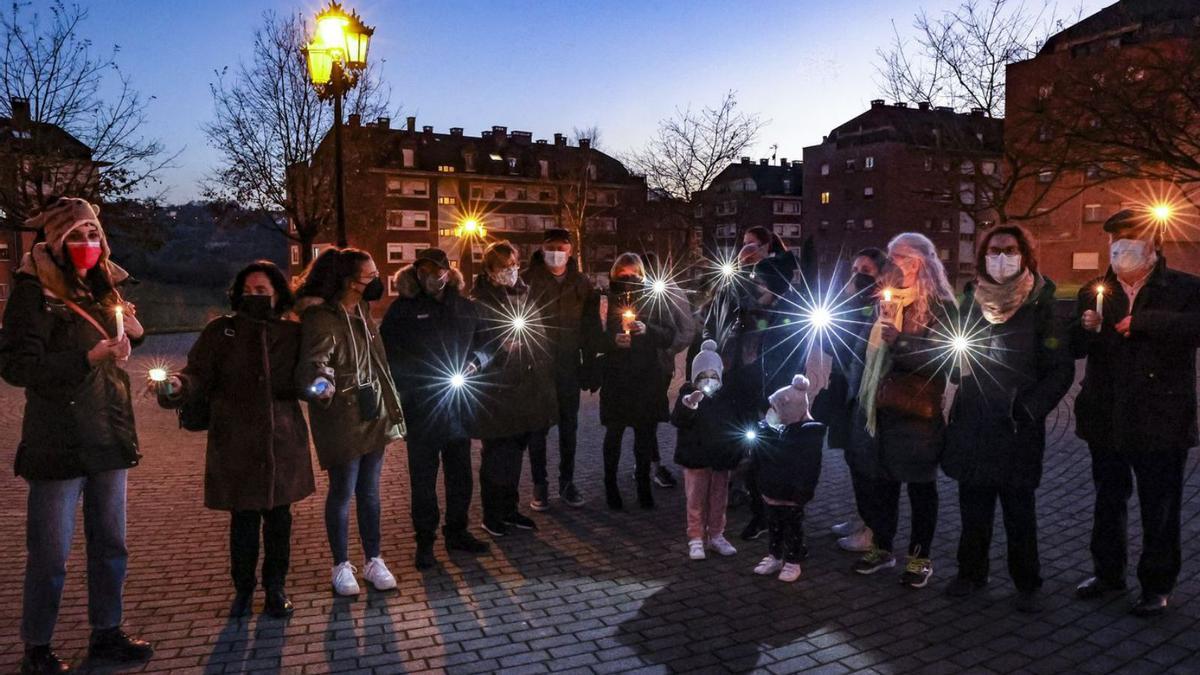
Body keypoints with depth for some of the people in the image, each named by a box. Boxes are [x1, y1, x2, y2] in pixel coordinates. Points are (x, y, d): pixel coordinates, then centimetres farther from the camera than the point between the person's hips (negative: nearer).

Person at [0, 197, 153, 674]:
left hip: (108, 439, 7)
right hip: (58, 446, -6)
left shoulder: (103, 289, 12)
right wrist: (91, 357, -25)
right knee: (49, 556, 3)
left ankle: (106, 633, 28)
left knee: (110, 546, 14)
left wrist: (131, 333, 4)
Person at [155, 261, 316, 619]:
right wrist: (178, 386, -26)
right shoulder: (220, 331, 2)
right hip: (236, 444, -1)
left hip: (282, 441, 1)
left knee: (278, 517, 9)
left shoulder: (292, 333, 5)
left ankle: (276, 588, 28)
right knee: (243, 520, 6)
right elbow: (199, 375, -5)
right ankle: (243, 589, 28)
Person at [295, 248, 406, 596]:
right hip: (342, 420, -7)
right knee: (343, 492, 5)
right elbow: (313, 361, -27)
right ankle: (342, 566, 21)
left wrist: (390, 408, 17)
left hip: (373, 415, 7)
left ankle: (373, 561, 25)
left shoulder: (363, 312, 9)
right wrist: (320, 384, -47)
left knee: (369, 491, 14)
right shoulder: (321, 317, -15)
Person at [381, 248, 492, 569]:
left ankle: (457, 531, 28)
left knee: (460, 471, 13)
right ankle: (424, 540, 16)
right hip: (420, 406, -4)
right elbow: (389, 352, -4)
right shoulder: (402, 308, -2)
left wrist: (476, 360, -5)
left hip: (459, 403, 4)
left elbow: (484, 341, 15)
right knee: (423, 476, 4)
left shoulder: (465, 307, 8)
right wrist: (421, 373, -15)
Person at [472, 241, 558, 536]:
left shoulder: (525, 294, 10)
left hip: (527, 388, 6)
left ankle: (510, 509, 29)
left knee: (515, 451, 16)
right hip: (497, 392, -6)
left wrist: (545, 377, 11)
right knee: (497, 454, 3)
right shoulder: (479, 301, -8)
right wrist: (500, 347, -21)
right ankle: (492, 514, 18)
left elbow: (540, 337, 15)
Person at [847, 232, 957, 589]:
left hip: (915, 412, -6)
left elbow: (938, 358, -17)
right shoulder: (886, 298, 13)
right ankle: (881, 547, 28)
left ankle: (920, 556, 19)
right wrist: (858, 385, 13)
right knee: (878, 480, 14)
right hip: (876, 407, 6)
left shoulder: (939, 305, -7)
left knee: (920, 485, 6)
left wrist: (898, 340, -28)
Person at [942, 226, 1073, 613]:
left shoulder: (1040, 306, -4)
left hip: (1017, 428, -3)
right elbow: (954, 352, 15)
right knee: (973, 506, 12)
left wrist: (1029, 408, -12)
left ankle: (1027, 584, 20)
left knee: (1019, 511, 6)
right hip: (971, 424, 3)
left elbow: (1061, 370, -4)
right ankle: (971, 573, 26)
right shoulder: (971, 301, 6)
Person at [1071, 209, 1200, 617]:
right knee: (1108, 501, 16)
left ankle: (1157, 586, 20)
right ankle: (1108, 572, 31)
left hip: (1161, 420, -4)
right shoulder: (1095, 292, 8)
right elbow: (1074, 348, 4)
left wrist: (1143, 320, -27)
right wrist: (1086, 330, -16)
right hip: (1107, 418, 4)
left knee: (1159, 509, 6)